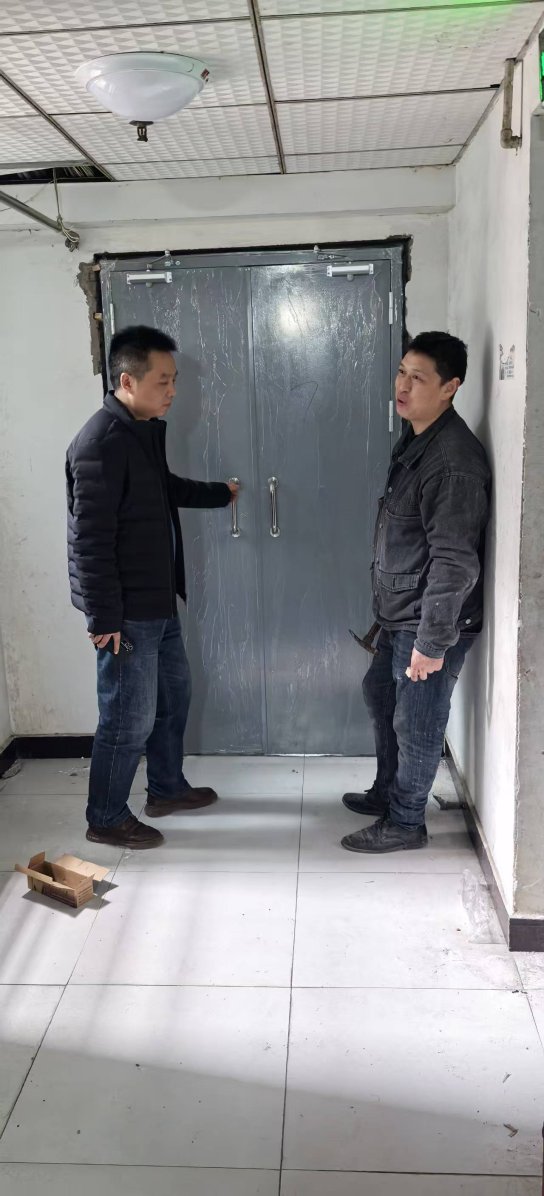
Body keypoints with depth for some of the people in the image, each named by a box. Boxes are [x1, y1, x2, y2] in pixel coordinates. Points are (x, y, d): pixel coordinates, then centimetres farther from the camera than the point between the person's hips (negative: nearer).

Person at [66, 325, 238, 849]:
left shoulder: (147, 428, 8)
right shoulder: (101, 443, -22)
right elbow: (90, 540, -24)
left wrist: (218, 493, 38)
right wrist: (103, 618, -22)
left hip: (158, 599, 10)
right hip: (127, 610, -10)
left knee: (174, 692, 22)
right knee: (130, 718, 2)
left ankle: (167, 787, 41)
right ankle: (106, 819, 21)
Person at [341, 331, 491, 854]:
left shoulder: (454, 460, -25)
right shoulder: (414, 440, 7)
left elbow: (455, 562, -26)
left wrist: (432, 641, -23)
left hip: (429, 622, -10)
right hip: (398, 614, 10)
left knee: (416, 724, 6)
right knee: (380, 696, 24)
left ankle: (404, 823, 26)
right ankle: (387, 792, 44)